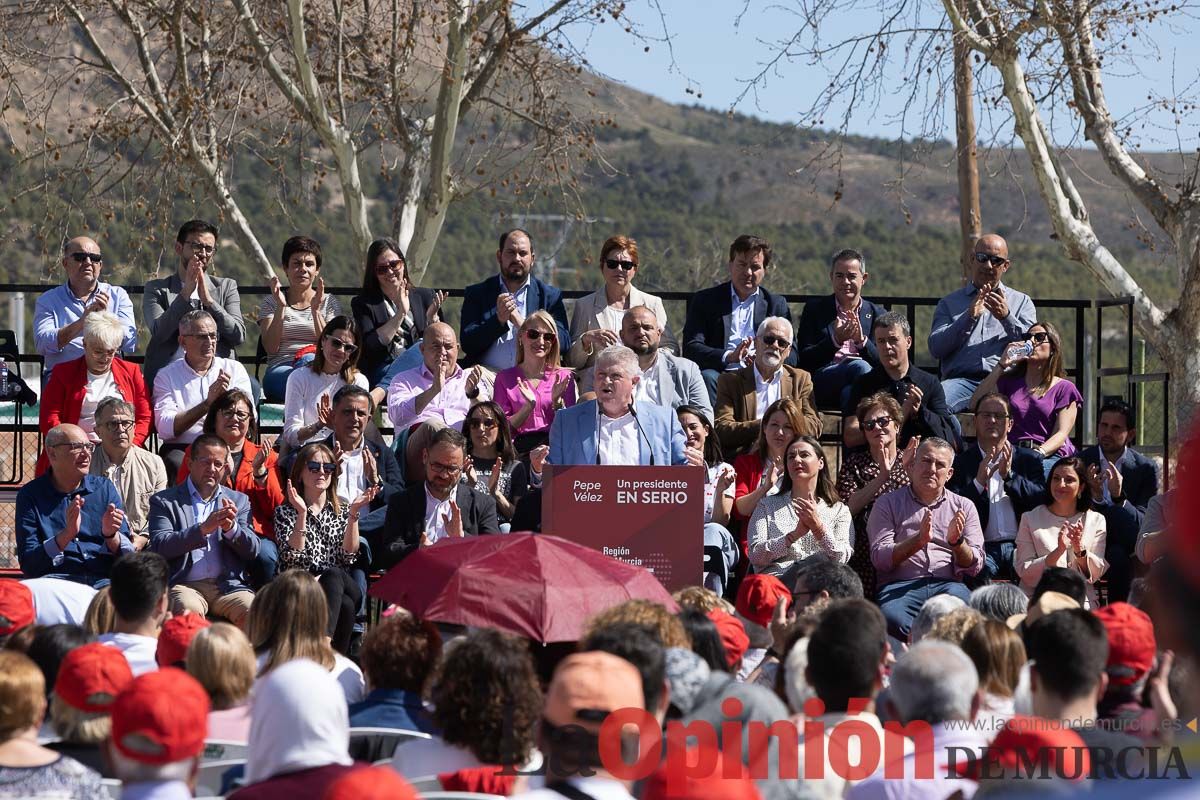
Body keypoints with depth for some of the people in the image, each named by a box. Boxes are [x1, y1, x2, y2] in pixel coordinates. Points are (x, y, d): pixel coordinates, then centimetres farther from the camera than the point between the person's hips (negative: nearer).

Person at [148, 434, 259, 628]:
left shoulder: (238, 501, 19)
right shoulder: (164, 501, 9)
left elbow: (252, 551, 11)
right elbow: (159, 546, -5)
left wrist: (232, 528, -10)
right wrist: (203, 528, -16)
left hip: (229, 585, 2)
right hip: (185, 585, -2)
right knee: (188, 612, -36)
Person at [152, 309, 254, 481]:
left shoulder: (234, 369, 15)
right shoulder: (167, 375, 9)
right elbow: (165, 428, -5)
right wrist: (208, 403, -9)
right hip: (180, 448, -1)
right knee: (176, 463, -34)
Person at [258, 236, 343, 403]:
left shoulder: (329, 303, 18)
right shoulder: (271, 303, 18)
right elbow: (270, 348, 3)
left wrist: (315, 310, -8)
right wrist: (281, 307, -8)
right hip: (279, 371, 0)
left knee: (308, 359, -39)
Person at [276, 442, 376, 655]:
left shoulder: (342, 512, 22)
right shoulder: (285, 513, 15)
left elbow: (349, 556, 3)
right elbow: (292, 559, -4)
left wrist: (353, 513, -6)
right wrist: (302, 514, -12)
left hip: (346, 587, 2)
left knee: (332, 575, -37)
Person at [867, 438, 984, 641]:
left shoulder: (963, 507, 19)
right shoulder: (888, 504, 13)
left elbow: (974, 566, 11)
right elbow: (879, 558, 0)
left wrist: (957, 542, -10)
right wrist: (919, 540, -14)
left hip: (947, 585, 1)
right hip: (900, 585, -1)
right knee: (892, 618, -37)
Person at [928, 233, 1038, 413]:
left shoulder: (1022, 302, 23)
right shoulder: (949, 303, 22)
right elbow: (935, 349, 5)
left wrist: (1006, 317, -6)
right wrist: (969, 317, -6)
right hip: (962, 380, 0)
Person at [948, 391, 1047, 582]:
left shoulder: (1029, 459, 16)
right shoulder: (961, 462, 12)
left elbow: (1042, 500, 2)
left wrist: (1009, 475, -10)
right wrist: (979, 482, -14)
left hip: (1020, 546, 1)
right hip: (983, 549, -1)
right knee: (977, 573, -35)